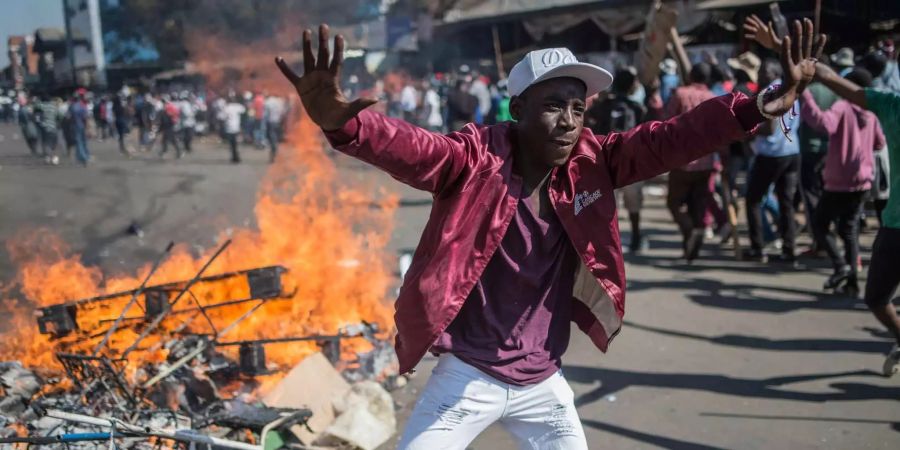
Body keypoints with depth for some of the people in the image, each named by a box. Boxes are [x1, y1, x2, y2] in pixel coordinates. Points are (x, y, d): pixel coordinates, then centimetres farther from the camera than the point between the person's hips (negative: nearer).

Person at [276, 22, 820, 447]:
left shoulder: (590, 164, -6)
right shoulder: (475, 158, -18)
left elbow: (671, 138, -13)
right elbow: (410, 148, -35)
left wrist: (756, 108, -26)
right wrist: (341, 123, -55)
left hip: (544, 383, 4)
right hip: (468, 377, -4)